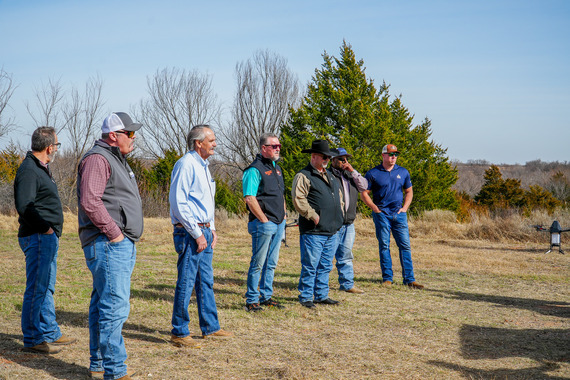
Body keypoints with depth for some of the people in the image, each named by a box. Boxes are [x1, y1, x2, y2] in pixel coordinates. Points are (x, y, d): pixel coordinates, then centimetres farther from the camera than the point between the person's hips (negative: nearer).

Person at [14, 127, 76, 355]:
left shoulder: (40, 169, 16)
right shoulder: (29, 170, -16)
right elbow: (24, 205, -24)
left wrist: (51, 230, 12)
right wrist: (44, 227, -18)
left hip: (48, 238, 11)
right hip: (37, 238, -11)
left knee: (46, 288, 17)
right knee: (36, 289, -5)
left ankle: (50, 333, 27)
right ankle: (32, 340, 1)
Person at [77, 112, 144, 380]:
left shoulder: (116, 160, 21)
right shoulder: (97, 159, -12)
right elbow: (89, 201, -24)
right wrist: (113, 232, -19)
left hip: (121, 245, 11)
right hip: (108, 245, -11)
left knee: (102, 304, 15)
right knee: (114, 306, -11)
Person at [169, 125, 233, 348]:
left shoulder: (203, 166, 17)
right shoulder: (186, 165, -13)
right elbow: (178, 202, -19)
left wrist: (211, 229, 16)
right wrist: (197, 234, -18)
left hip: (203, 232, 10)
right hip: (189, 232, -9)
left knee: (206, 282, 14)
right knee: (186, 283, -5)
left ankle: (210, 328, 22)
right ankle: (179, 333, 2)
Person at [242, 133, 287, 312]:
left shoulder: (277, 168, 17)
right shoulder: (254, 170, -12)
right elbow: (249, 198, -18)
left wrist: (283, 215, 14)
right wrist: (264, 220, -17)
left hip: (279, 223, 8)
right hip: (263, 224, -8)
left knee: (271, 263, 13)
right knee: (258, 263, -4)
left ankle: (266, 296, 22)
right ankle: (252, 300, 3)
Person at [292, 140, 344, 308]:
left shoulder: (331, 177, 21)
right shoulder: (303, 176, -6)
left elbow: (339, 196, 31)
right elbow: (298, 199, -16)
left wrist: (339, 215, 17)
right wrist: (314, 216, -17)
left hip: (332, 231, 8)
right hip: (313, 232, -8)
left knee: (325, 267, 13)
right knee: (310, 266, -5)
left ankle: (321, 295, 21)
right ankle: (305, 297, 3)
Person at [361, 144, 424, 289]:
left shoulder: (403, 172, 12)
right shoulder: (373, 173, 1)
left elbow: (409, 191, 21)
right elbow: (364, 193, 3)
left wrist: (405, 207, 7)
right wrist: (375, 208, -6)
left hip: (399, 213, 3)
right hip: (381, 214, -3)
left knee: (405, 245, -1)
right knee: (384, 246, 0)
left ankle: (409, 279, 2)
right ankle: (387, 278, 8)